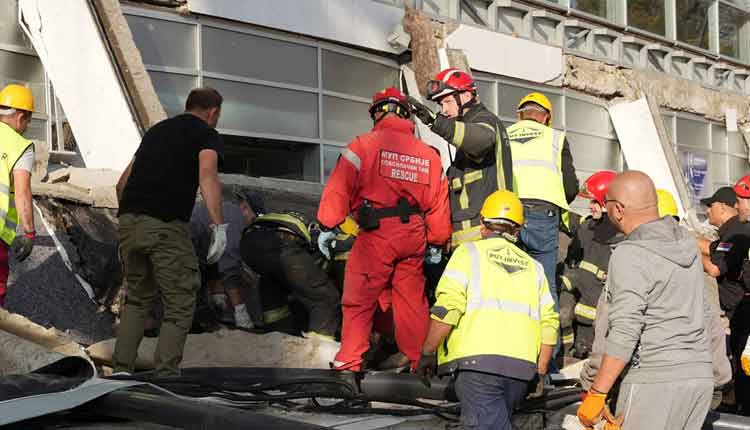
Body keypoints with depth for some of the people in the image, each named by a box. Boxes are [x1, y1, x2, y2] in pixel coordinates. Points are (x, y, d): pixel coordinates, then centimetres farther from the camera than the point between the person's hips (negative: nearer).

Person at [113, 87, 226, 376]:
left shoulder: (157, 130, 26)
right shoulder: (207, 135, 8)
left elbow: (123, 182, 27)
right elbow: (207, 174, -14)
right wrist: (219, 226, -21)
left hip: (129, 222, 6)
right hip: (166, 225, -6)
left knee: (137, 299, 22)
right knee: (180, 305, 6)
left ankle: (122, 371, 18)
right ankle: (165, 374, -2)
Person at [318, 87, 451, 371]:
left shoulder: (364, 144, -2)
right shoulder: (429, 154, 13)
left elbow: (339, 188, -7)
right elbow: (439, 203, 14)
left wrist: (328, 226, -1)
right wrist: (438, 244, 23)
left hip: (376, 233, -5)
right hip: (414, 236, 5)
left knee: (359, 299, 2)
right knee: (412, 299, 13)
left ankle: (349, 362, 2)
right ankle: (418, 361, 20)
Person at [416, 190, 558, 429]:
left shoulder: (469, 253, 7)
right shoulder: (533, 266, 21)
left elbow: (447, 308, -5)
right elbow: (549, 323, 13)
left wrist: (427, 354, 2)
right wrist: (540, 374, 20)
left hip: (478, 359, -5)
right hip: (522, 367, 5)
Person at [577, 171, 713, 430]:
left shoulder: (631, 255, -14)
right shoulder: (686, 242, 11)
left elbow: (624, 332, -20)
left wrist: (596, 394, -17)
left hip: (654, 380, -8)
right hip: (700, 377, 8)